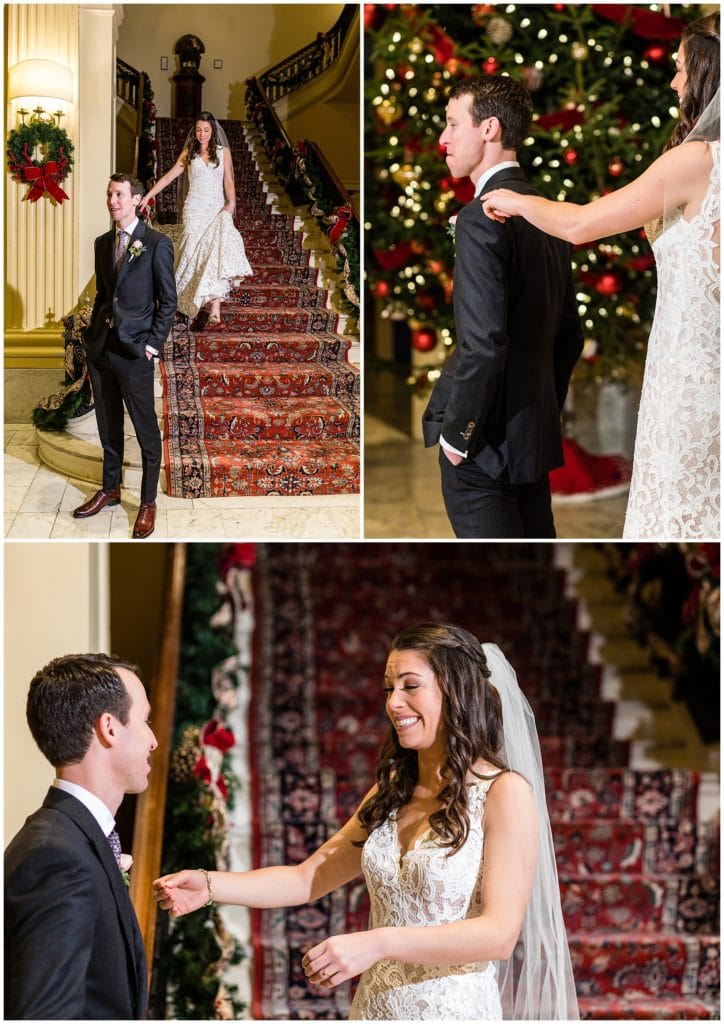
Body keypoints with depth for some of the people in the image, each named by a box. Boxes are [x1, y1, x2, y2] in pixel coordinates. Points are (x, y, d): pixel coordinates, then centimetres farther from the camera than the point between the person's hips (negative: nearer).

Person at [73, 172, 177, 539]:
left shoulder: (156, 244, -8)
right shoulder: (103, 243, 10)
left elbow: (168, 301, -6)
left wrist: (153, 345, -11)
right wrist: (91, 342, 11)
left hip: (134, 351, -6)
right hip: (101, 347, 6)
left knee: (147, 431, 3)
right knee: (108, 426, 16)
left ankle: (148, 503, 12)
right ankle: (110, 489, 31)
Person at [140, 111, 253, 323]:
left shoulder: (223, 152, 9)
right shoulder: (189, 153, 9)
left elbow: (228, 181, 9)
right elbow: (168, 177, 9)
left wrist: (231, 202, -8)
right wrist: (147, 196, 3)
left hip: (218, 208, -1)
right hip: (195, 209, 1)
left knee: (217, 249, -19)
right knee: (196, 250, -10)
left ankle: (215, 304, -27)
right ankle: (201, 299, -2)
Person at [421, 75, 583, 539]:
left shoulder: (482, 218, -17)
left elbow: (483, 345, -23)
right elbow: (570, 336, 17)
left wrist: (456, 433, -13)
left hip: (483, 448, -9)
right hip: (535, 444, 9)